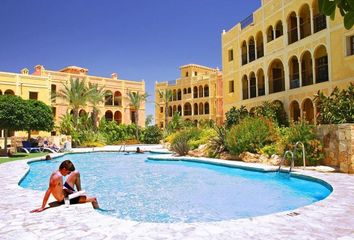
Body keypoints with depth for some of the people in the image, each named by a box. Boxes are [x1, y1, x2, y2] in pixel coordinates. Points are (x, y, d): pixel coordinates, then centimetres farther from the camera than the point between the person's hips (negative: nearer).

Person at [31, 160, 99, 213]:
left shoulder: (55, 173, 1)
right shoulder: (59, 176, -27)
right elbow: (48, 191, -31)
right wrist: (42, 207, -31)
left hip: (64, 194, 9)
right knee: (94, 199, -7)